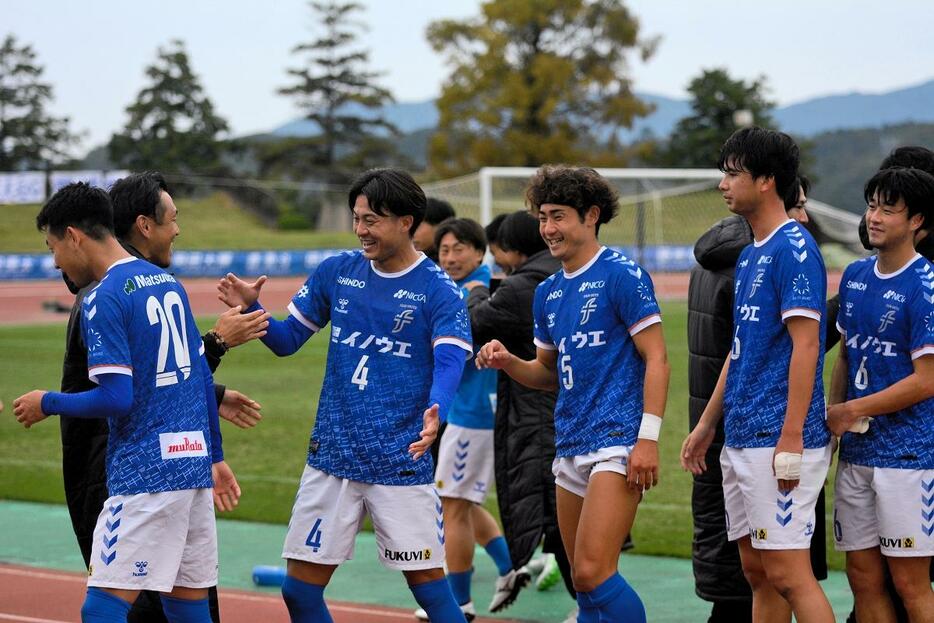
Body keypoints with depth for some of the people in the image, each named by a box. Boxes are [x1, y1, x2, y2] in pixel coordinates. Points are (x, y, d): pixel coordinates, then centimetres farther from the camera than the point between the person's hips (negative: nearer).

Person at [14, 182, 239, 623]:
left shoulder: (103, 299, -11)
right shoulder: (167, 282, 14)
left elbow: (116, 398, -18)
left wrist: (47, 404, -3)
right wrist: (215, 456, 25)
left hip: (146, 474, -9)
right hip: (193, 463, 9)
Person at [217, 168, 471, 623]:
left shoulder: (437, 290, -7)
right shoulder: (337, 272, 5)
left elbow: (450, 362, -21)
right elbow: (285, 340, 11)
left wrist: (435, 414, -41)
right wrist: (252, 309, -9)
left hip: (401, 463, -4)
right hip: (331, 457, 4)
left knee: (428, 585, -2)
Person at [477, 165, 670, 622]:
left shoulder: (622, 275, -7)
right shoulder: (548, 293, 15)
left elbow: (656, 358, -10)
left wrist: (648, 438, -18)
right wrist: (507, 362, 3)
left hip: (617, 442, -8)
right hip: (570, 447, 8)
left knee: (593, 571, -18)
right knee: (584, 582, 9)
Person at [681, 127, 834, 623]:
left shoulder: (794, 248, -12)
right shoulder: (749, 256, 17)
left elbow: (805, 346, -17)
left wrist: (792, 438, -22)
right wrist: (706, 425, 23)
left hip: (778, 440, -10)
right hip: (740, 441, 10)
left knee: (788, 574, -10)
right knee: (757, 574, 12)